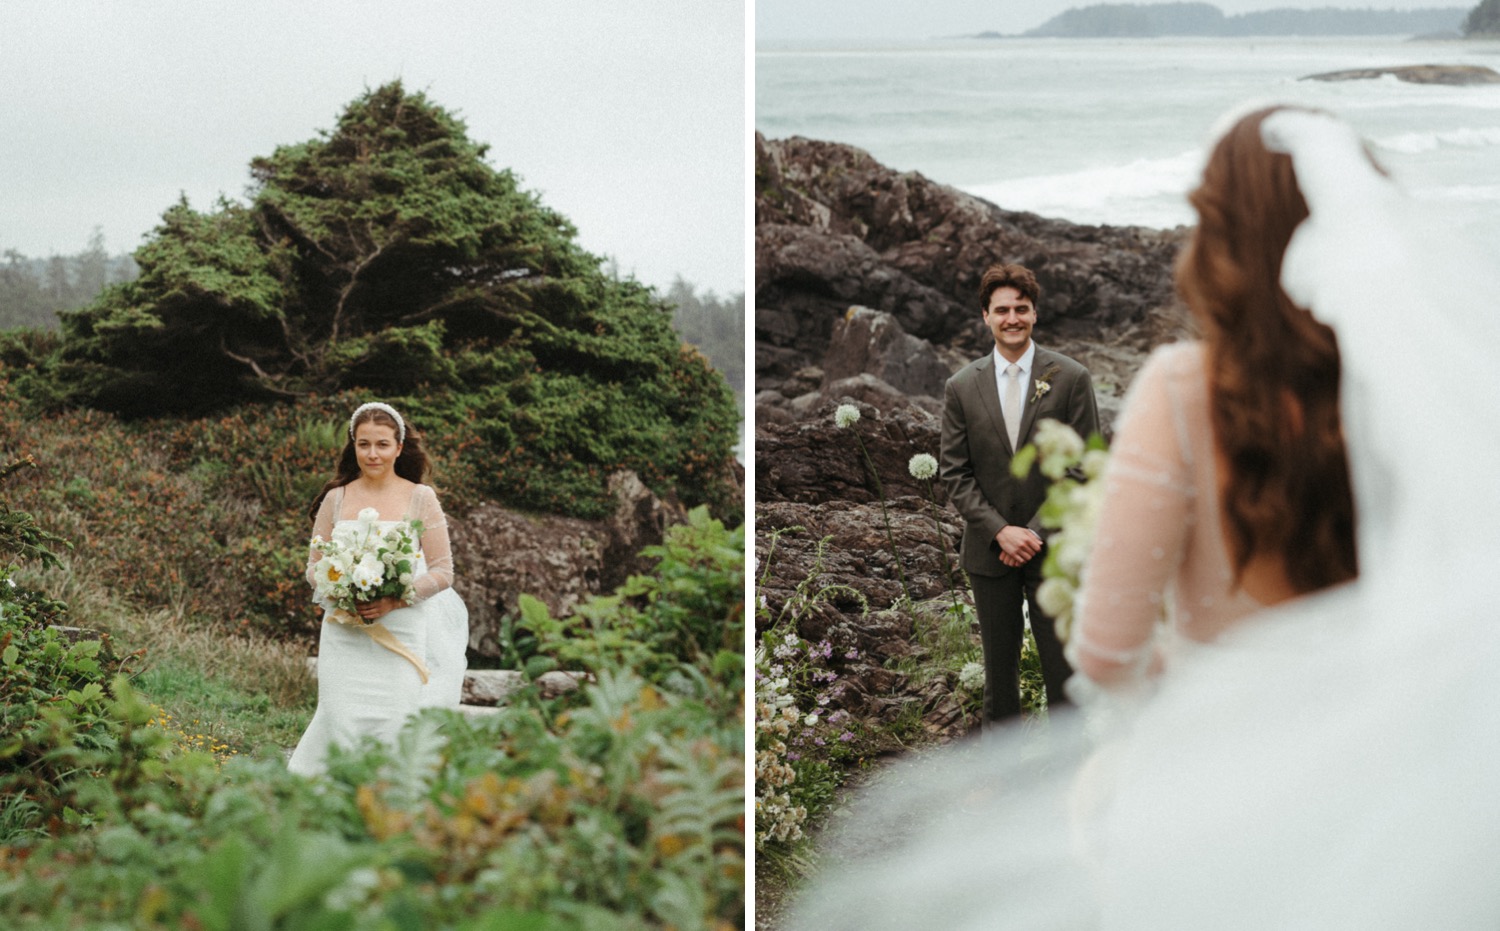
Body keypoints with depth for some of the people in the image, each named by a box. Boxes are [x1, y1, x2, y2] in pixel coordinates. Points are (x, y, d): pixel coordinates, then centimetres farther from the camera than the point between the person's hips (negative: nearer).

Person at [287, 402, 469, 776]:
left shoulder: (421, 498, 2)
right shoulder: (336, 499, 8)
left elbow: (443, 572, 0)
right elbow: (314, 566, 11)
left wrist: (395, 600, -15)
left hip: (403, 635, -1)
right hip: (345, 633, 2)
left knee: (397, 724, -8)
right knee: (342, 723, -4)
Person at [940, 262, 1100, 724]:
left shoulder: (1070, 378, -3)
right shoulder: (961, 387, 2)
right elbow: (956, 473, 1)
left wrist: (1038, 533, -13)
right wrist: (1000, 531, -12)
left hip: (1054, 548, -2)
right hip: (990, 549, 2)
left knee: (1063, 668, 3)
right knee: (999, 669, 11)